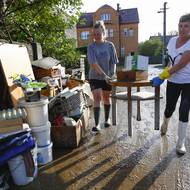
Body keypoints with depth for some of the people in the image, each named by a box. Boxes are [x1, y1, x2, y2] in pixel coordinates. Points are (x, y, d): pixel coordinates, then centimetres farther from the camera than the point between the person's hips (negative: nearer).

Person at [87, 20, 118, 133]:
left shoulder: (110, 45, -3)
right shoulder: (91, 47, -9)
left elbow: (114, 62, -1)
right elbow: (94, 64, -17)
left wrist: (112, 74, -12)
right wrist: (104, 75, -23)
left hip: (107, 77, 2)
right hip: (95, 77, -2)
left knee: (106, 98, 14)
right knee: (97, 98, -11)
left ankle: (107, 119, 34)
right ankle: (97, 124, -8)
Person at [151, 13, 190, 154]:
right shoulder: (173, 40, 2)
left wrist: (162, 77, -21)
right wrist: (163, 75, -3)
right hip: (173, 82, 4)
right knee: (169, 108, 12)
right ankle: (165, 125, 46)